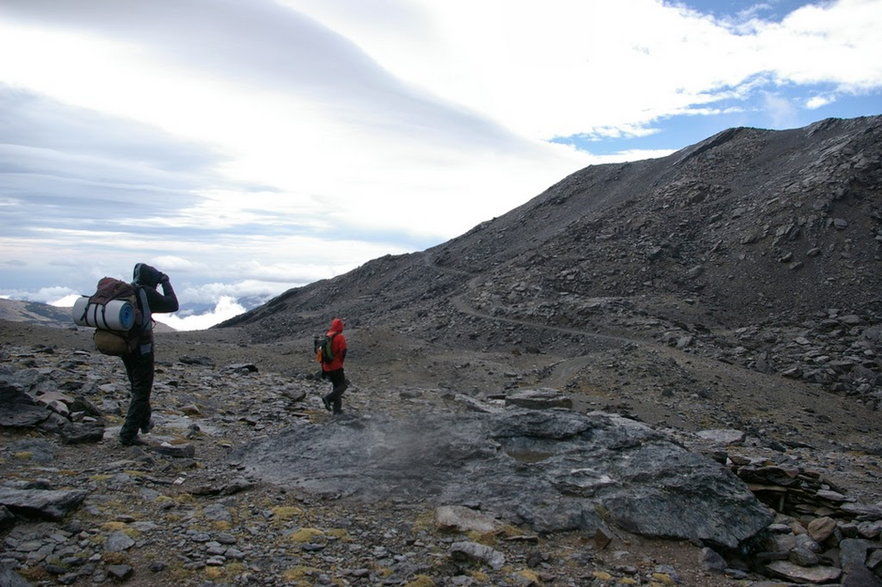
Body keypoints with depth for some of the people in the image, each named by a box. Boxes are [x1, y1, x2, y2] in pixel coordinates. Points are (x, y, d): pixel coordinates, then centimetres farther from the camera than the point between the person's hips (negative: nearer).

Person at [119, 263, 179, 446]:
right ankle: (128, 434, -1)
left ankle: (144, 422, 41)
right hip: (142, 349, -8)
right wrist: (166, 283, -1)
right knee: (141, 391, 1)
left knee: (138, 387, 24)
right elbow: (173, 305, -8)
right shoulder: (147, 293, -16)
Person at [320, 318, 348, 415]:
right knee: (342, 385, 2)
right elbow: (343, 352, -18)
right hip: (336, 367, -7)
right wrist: (340, 361, 3)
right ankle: (328, 398, -16)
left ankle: (337, 408, 15)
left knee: (336, 386, 16)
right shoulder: (340, 337, -10)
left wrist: (323, 369, 20)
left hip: (327, 367, 7)